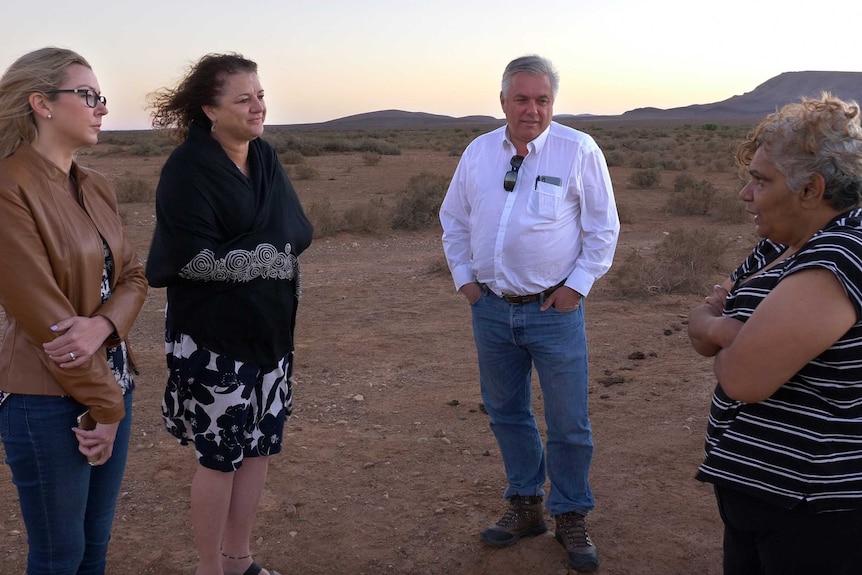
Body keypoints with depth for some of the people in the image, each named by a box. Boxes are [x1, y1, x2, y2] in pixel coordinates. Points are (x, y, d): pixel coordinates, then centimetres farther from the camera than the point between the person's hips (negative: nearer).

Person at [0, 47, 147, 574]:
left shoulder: (98, 188, 8)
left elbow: (133, 276, 7)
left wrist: (102, 324, -17)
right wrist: (104, 406, -14)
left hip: (111, 381, 7)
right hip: (49, 399, -7)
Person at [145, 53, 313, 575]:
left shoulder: (266, 158, 7)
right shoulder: (187, 169, -14)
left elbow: (299, 233, 2)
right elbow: (196, 257, -20)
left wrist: (236, 254, -10)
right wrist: (268, 254, -12)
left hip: (271, 331, 7)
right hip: (214, 336, -6)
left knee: (260, 446, 13)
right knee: (221, 455, 4)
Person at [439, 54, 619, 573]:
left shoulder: (579, 151, -7)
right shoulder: (479, 152, 5)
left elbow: (603, 228, -3)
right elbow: (454, 221, 14)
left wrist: (577, 285, -8)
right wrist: (464, 277, 7)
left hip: (555, 310, -4)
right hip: (491, 308, 4)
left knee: (569, 422, 4)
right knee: (507, 413, 15)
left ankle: (571, 517, 24)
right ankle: (525, 506, 33)